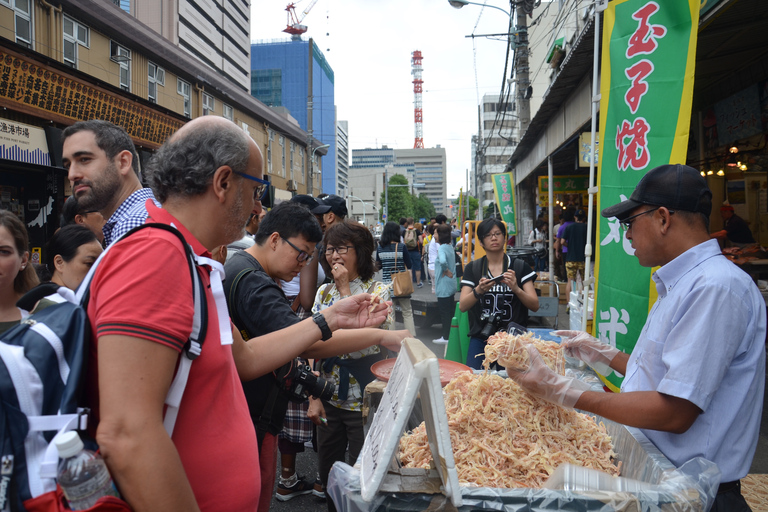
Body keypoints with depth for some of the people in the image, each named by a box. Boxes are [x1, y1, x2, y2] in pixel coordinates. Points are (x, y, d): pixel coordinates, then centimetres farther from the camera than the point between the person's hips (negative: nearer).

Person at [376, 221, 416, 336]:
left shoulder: (380, 248, -1)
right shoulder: (401, 247, -10)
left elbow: (378, 265, 8)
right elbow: (409, 265, -6)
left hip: (386, 283, 2)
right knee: (407, 311, 8)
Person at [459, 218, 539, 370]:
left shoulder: (520, 267, 6)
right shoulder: (472, 268, 9)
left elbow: (535, 306, -2)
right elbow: (462, 306, -1)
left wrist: (516, 289, -20)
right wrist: (478, 291, -21)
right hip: (481, 338, 1)